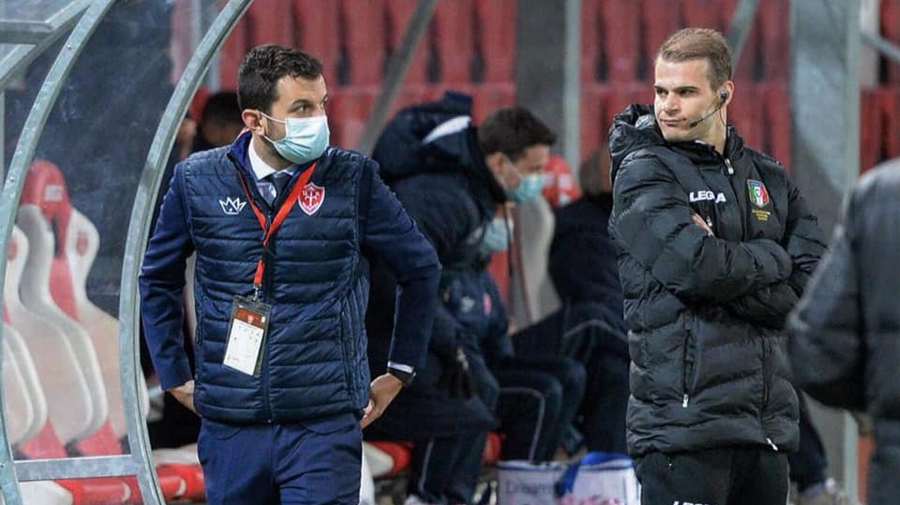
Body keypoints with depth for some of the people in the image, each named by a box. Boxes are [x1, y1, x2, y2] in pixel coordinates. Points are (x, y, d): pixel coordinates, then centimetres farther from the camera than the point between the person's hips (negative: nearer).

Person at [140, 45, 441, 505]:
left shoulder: (353, 179, -2)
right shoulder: (198, 181, 2)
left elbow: (420, 268, 11)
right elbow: (158, 279, 18)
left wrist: (400, 371, 12)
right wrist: (174, 376, 14)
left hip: (324, 425, -2)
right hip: (230, 427, 2)